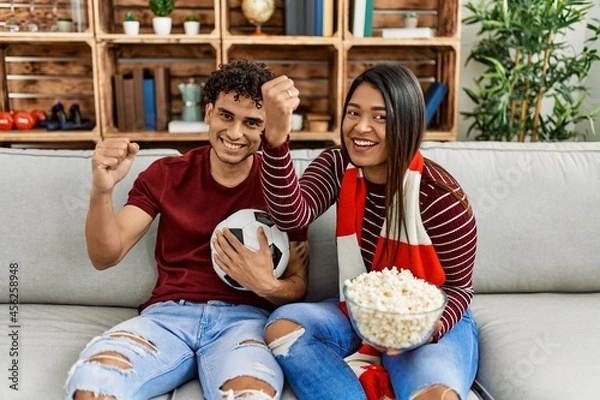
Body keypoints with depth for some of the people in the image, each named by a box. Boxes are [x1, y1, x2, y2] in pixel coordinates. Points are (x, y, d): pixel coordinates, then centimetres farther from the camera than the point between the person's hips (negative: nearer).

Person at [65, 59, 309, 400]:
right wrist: (102, 191, -18)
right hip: (168, 314, 2)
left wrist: (267, 284, -18)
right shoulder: (166, 174, 7)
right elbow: (105, 257, 0)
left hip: (244, 318, -1)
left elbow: (299, 287, 5)